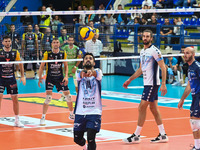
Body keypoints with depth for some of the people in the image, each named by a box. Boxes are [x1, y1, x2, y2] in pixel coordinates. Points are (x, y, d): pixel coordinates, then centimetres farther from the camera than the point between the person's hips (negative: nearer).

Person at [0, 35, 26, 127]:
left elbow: (20, 64, 12)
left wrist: (22, 76, 9)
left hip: (11, 78, 3)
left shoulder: (15, 53, 3)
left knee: (15, 99, 5)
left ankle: (17, 120, 16)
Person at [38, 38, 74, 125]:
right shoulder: (47, 54, -8)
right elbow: (42, 66, -2)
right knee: (48, 97, -15)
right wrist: (40, 78, -6)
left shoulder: (63, 54, -2)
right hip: (50, 78, -3)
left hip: (60, 77, 3)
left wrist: (66, 76, -6)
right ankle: (43, 118, -6)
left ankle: (71, 114, 27)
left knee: (68, 96, 7)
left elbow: (66, 66, 7)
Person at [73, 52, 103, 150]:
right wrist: (84, 72, -46)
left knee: (91, 139, -17)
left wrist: (91, 72, -49)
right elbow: (80, 73, -21)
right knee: (77, 139, 10)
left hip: (94, 112, -2)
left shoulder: (98, 72, 0)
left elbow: (96, 73, -24)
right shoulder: (79, 73, 3)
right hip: (80, 112, 2)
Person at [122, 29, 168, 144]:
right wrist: (130, 80, 25)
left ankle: (136, 136, -2)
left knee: (142, 108, -8)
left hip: (152, 84, -9)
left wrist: (163, 84, -22)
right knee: (154, 108, 10)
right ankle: (163, 135, 15)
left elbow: (163, 68, -15)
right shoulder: (143, 51, 14)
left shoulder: (154, 50, -12)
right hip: (147, 83, 9)